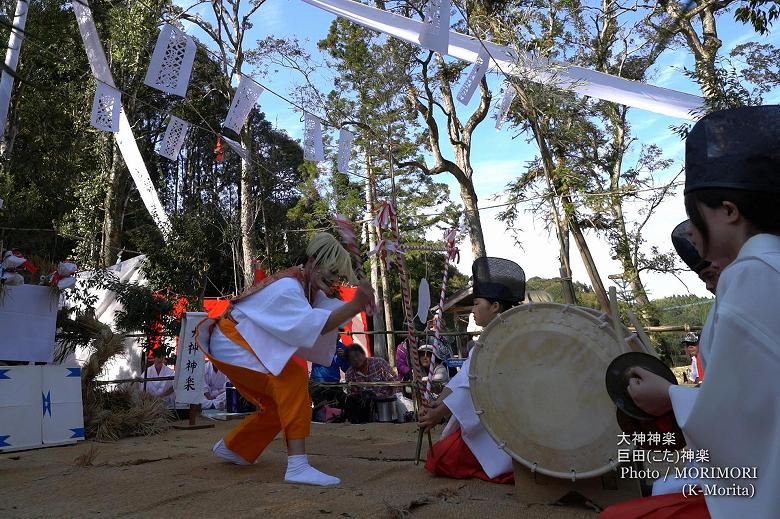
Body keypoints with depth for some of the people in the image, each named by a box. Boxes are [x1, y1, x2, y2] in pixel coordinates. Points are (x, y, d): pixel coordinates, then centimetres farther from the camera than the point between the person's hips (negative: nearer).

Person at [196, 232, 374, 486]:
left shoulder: (309, 287, 3)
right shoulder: (287, 287, -26)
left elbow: (334, 314, -8)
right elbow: (312, 325, -39)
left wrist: (359, 301, -26)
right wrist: (354, 305, -45)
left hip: (246, 347, 10)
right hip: (231, 343, -10)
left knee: (277, 405, 10)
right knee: (292, 377, -28)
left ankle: (230, 447, 33)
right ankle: (297, 465, -31)